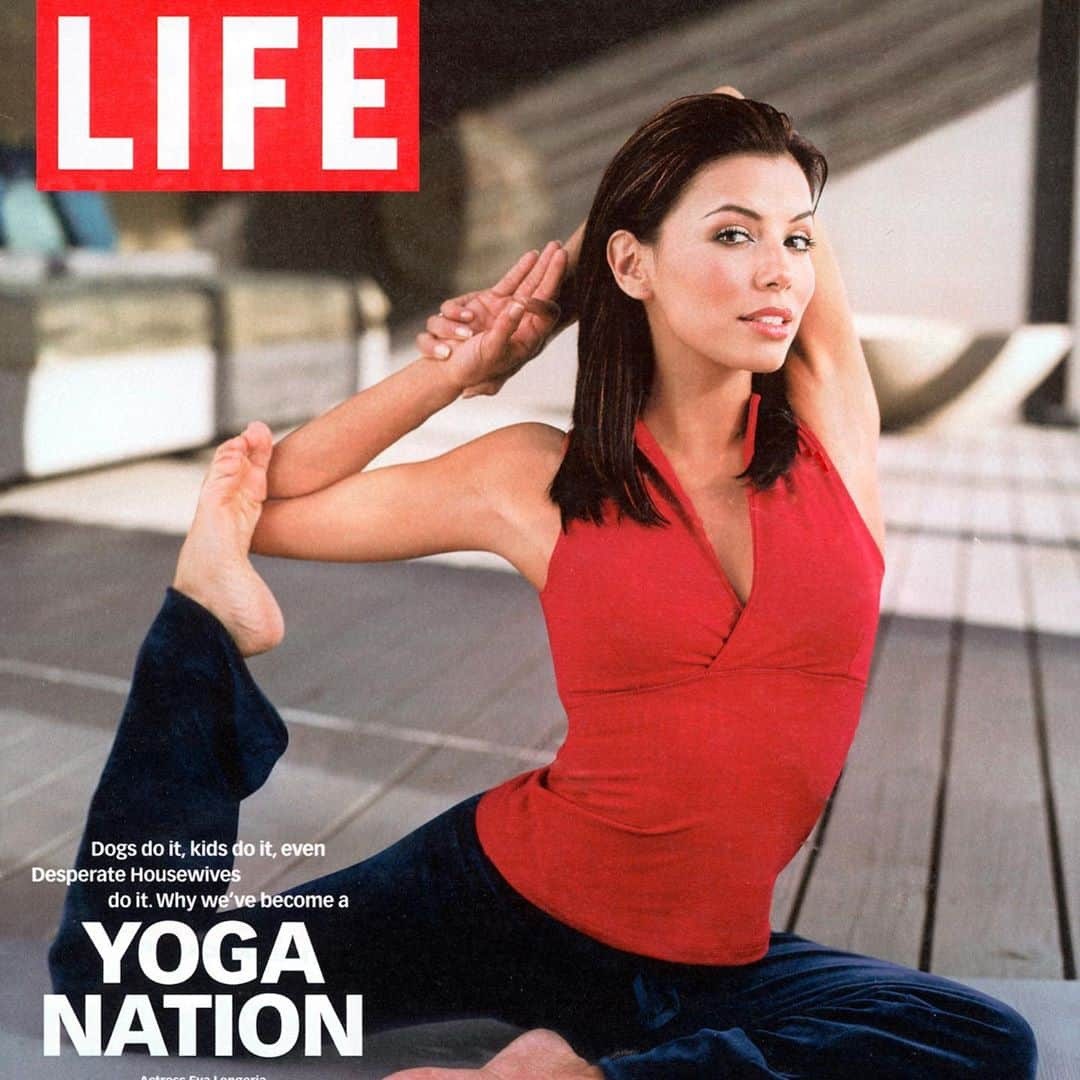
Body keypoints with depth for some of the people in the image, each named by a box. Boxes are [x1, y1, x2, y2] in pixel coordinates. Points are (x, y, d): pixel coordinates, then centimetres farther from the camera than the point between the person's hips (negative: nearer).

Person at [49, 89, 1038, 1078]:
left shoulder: (832, 424, -4)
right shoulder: (540, 481, -6)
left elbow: (744, 142, 2)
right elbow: (256, 508, 1)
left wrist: (553, 309, 4)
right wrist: (455, 373, -4)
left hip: (706, 959, 2)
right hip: (503, 893, -1)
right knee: (118, 977, -7)